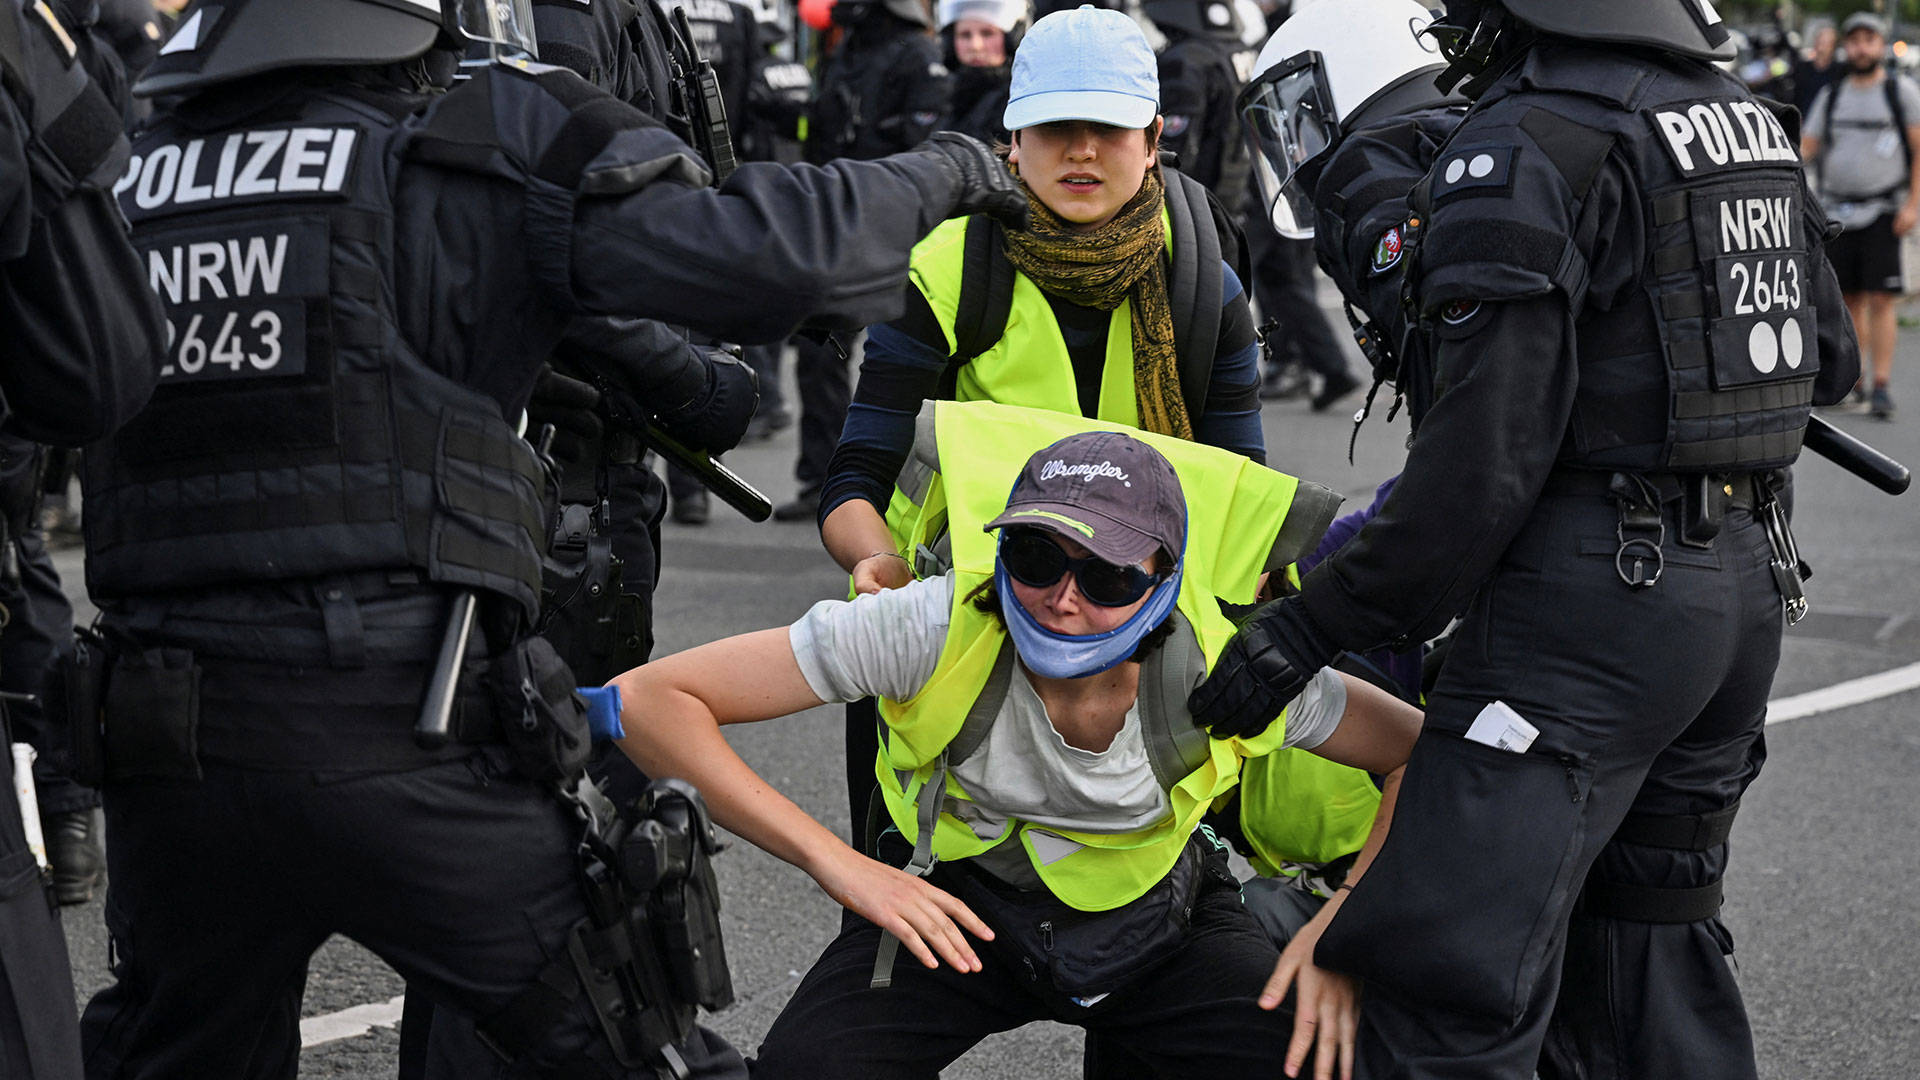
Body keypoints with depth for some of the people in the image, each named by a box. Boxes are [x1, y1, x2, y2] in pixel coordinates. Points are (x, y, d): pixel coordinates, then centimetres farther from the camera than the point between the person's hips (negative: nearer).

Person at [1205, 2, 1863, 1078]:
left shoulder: (1526, 149, -14)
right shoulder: (1755, 122, 12)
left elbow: (1484, 458, -20)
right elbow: (1827, 359, 22)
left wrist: (1307, 630, -16)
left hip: (1595, 591, -9)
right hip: (1749, 581, 9)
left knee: (1448, 989, -10)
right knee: (1647, 935, 21)